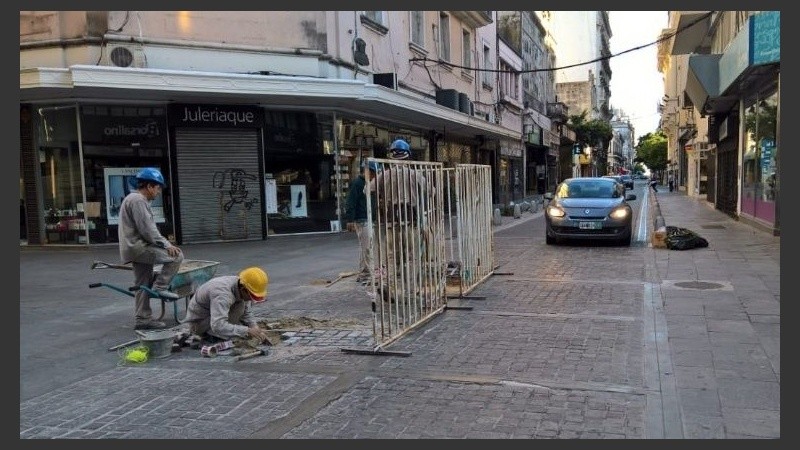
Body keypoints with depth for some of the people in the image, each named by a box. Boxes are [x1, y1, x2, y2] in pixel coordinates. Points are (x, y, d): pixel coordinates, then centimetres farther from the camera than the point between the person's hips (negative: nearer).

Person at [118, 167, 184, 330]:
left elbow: (149, 229, 23)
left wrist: (165, 243, 14)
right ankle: (160, 287, -10)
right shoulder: (137, 200, -13)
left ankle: (143, 319, 16)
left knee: (143, 285, 12)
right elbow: (147, 230, -20)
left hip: (135, 247, 11)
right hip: (137, 247, -11)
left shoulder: (137, 199, 22)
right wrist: (166, 245, -14)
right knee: (176, 255, -14)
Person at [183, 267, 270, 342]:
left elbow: (246, 312, 4)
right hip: (199, 321, -8)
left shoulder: (242, 289, -11)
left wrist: (254, 327, -14)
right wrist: (247, 331, -46)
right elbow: (218, 326, -46)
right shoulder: (222, 292, -37)